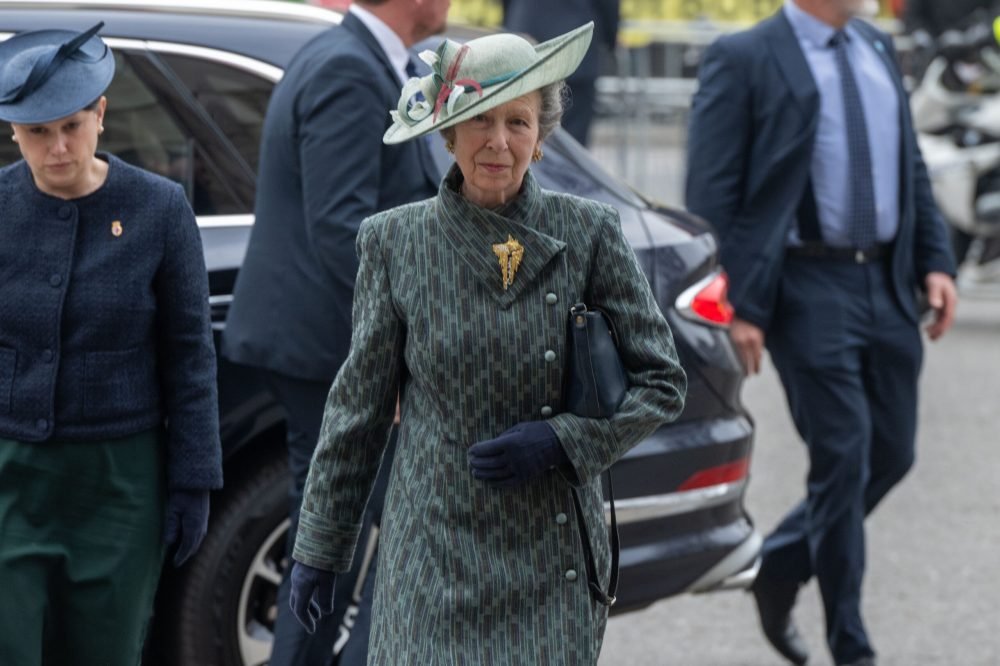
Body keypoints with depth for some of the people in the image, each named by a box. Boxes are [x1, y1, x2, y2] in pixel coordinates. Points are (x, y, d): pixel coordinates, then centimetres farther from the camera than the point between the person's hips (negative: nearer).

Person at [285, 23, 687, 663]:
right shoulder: (396, 241, 1)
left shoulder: (589, 233, -1)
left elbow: (662, 382, 4)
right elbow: (359, 405, 8)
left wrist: (559, 441, -12)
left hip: (554, 559, 0)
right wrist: (318, 549, 9)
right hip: (436, 556, 0)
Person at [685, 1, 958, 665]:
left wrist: (936, 261, 8)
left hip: (888, 283, 7)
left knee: (892, 453, 10)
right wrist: (736, 308, -15)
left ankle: (780, 564, 31)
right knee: (843, 459, -4)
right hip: (809, 287, -7)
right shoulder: (743, 59, -7)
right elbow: (711, 198, -10)